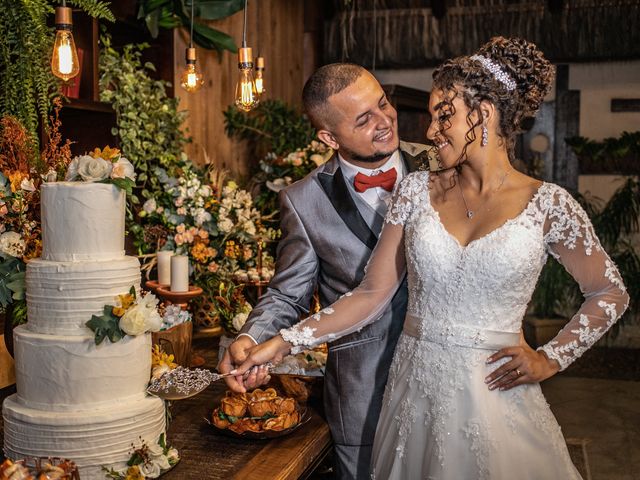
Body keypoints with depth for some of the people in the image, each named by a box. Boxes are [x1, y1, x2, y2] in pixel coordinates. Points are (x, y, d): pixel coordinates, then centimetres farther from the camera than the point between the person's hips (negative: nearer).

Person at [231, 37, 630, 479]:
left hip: (495, 394, -2)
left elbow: (611, 293, 6)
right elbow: (372, 294, -1)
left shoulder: (547, 204, -5)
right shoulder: (418, 190, 0)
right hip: (416, 391, 2)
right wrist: (285, 342, -9)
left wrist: (550, 359, -2)